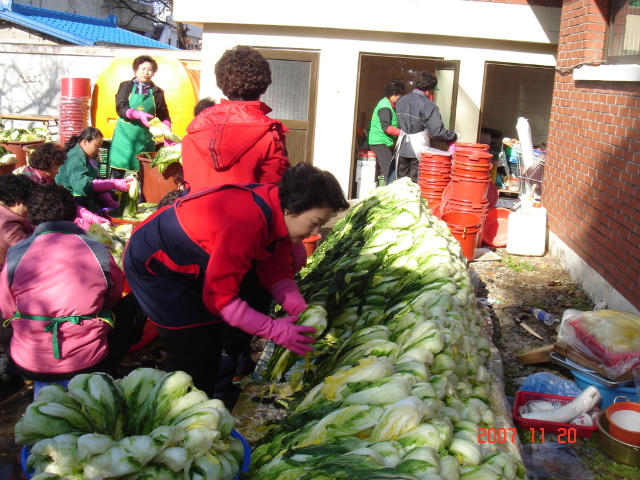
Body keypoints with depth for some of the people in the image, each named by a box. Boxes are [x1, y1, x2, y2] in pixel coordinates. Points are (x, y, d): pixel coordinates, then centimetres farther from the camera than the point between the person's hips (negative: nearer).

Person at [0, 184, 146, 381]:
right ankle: (106, 372, 25)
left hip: (27, 367, 3)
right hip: (88, 365, -2)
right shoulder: (99, 252, -8)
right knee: (135, 303, 17)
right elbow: (113, 300, 10)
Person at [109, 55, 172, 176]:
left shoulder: (157, 92, 9)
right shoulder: (126, 87, 4)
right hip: (124, 135, -1)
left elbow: (164, 116, 8)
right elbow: (121, 108, -9)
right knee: (117, 174, -1)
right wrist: (139, 114, -25)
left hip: (145, 138, 1)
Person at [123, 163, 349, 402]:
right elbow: (219, 295, -32)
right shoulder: (247, 224, -38)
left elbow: (276, 271, -2)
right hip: (151, 263, -9)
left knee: (216, 334, 12)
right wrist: (276, 330, -30)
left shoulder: (279, 212, -10)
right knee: (192, 349, -9)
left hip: (190, 264, 9)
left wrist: (301, 310, -18)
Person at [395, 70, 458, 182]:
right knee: (415, 183, 3)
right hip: (418, 151, -5)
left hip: (401, 149, 5)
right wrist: (454, 136, 0)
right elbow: (438, 132, -16)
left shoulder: (401, 100, 6)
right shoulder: (428, 105, -13)